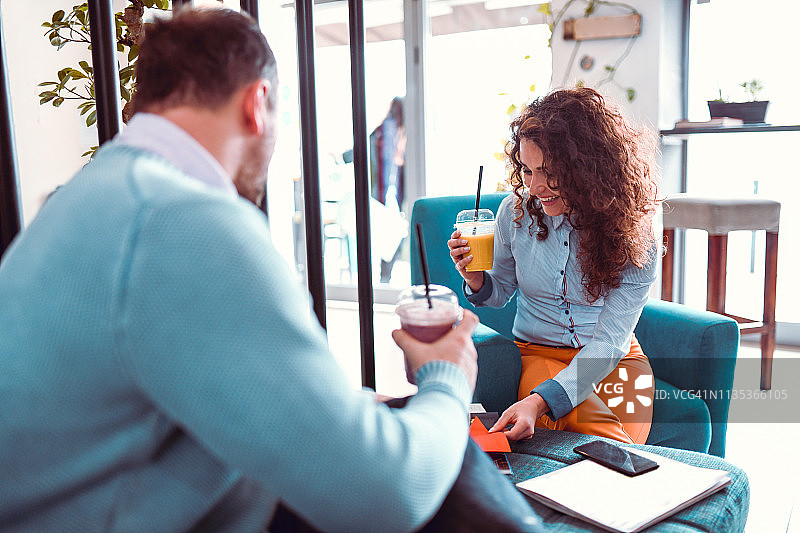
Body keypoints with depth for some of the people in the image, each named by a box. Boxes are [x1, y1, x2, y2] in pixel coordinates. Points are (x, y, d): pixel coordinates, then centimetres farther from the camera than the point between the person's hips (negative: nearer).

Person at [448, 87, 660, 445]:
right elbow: (502, 291, 11)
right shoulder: (516, 211, -6)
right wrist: (476, 280, -15)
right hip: (539, 352, 1)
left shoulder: (632, 232, -14)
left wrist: (538, 402, -34)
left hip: (615, 360, 0)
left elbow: (609, 341, -20)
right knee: (589, 428, -30)